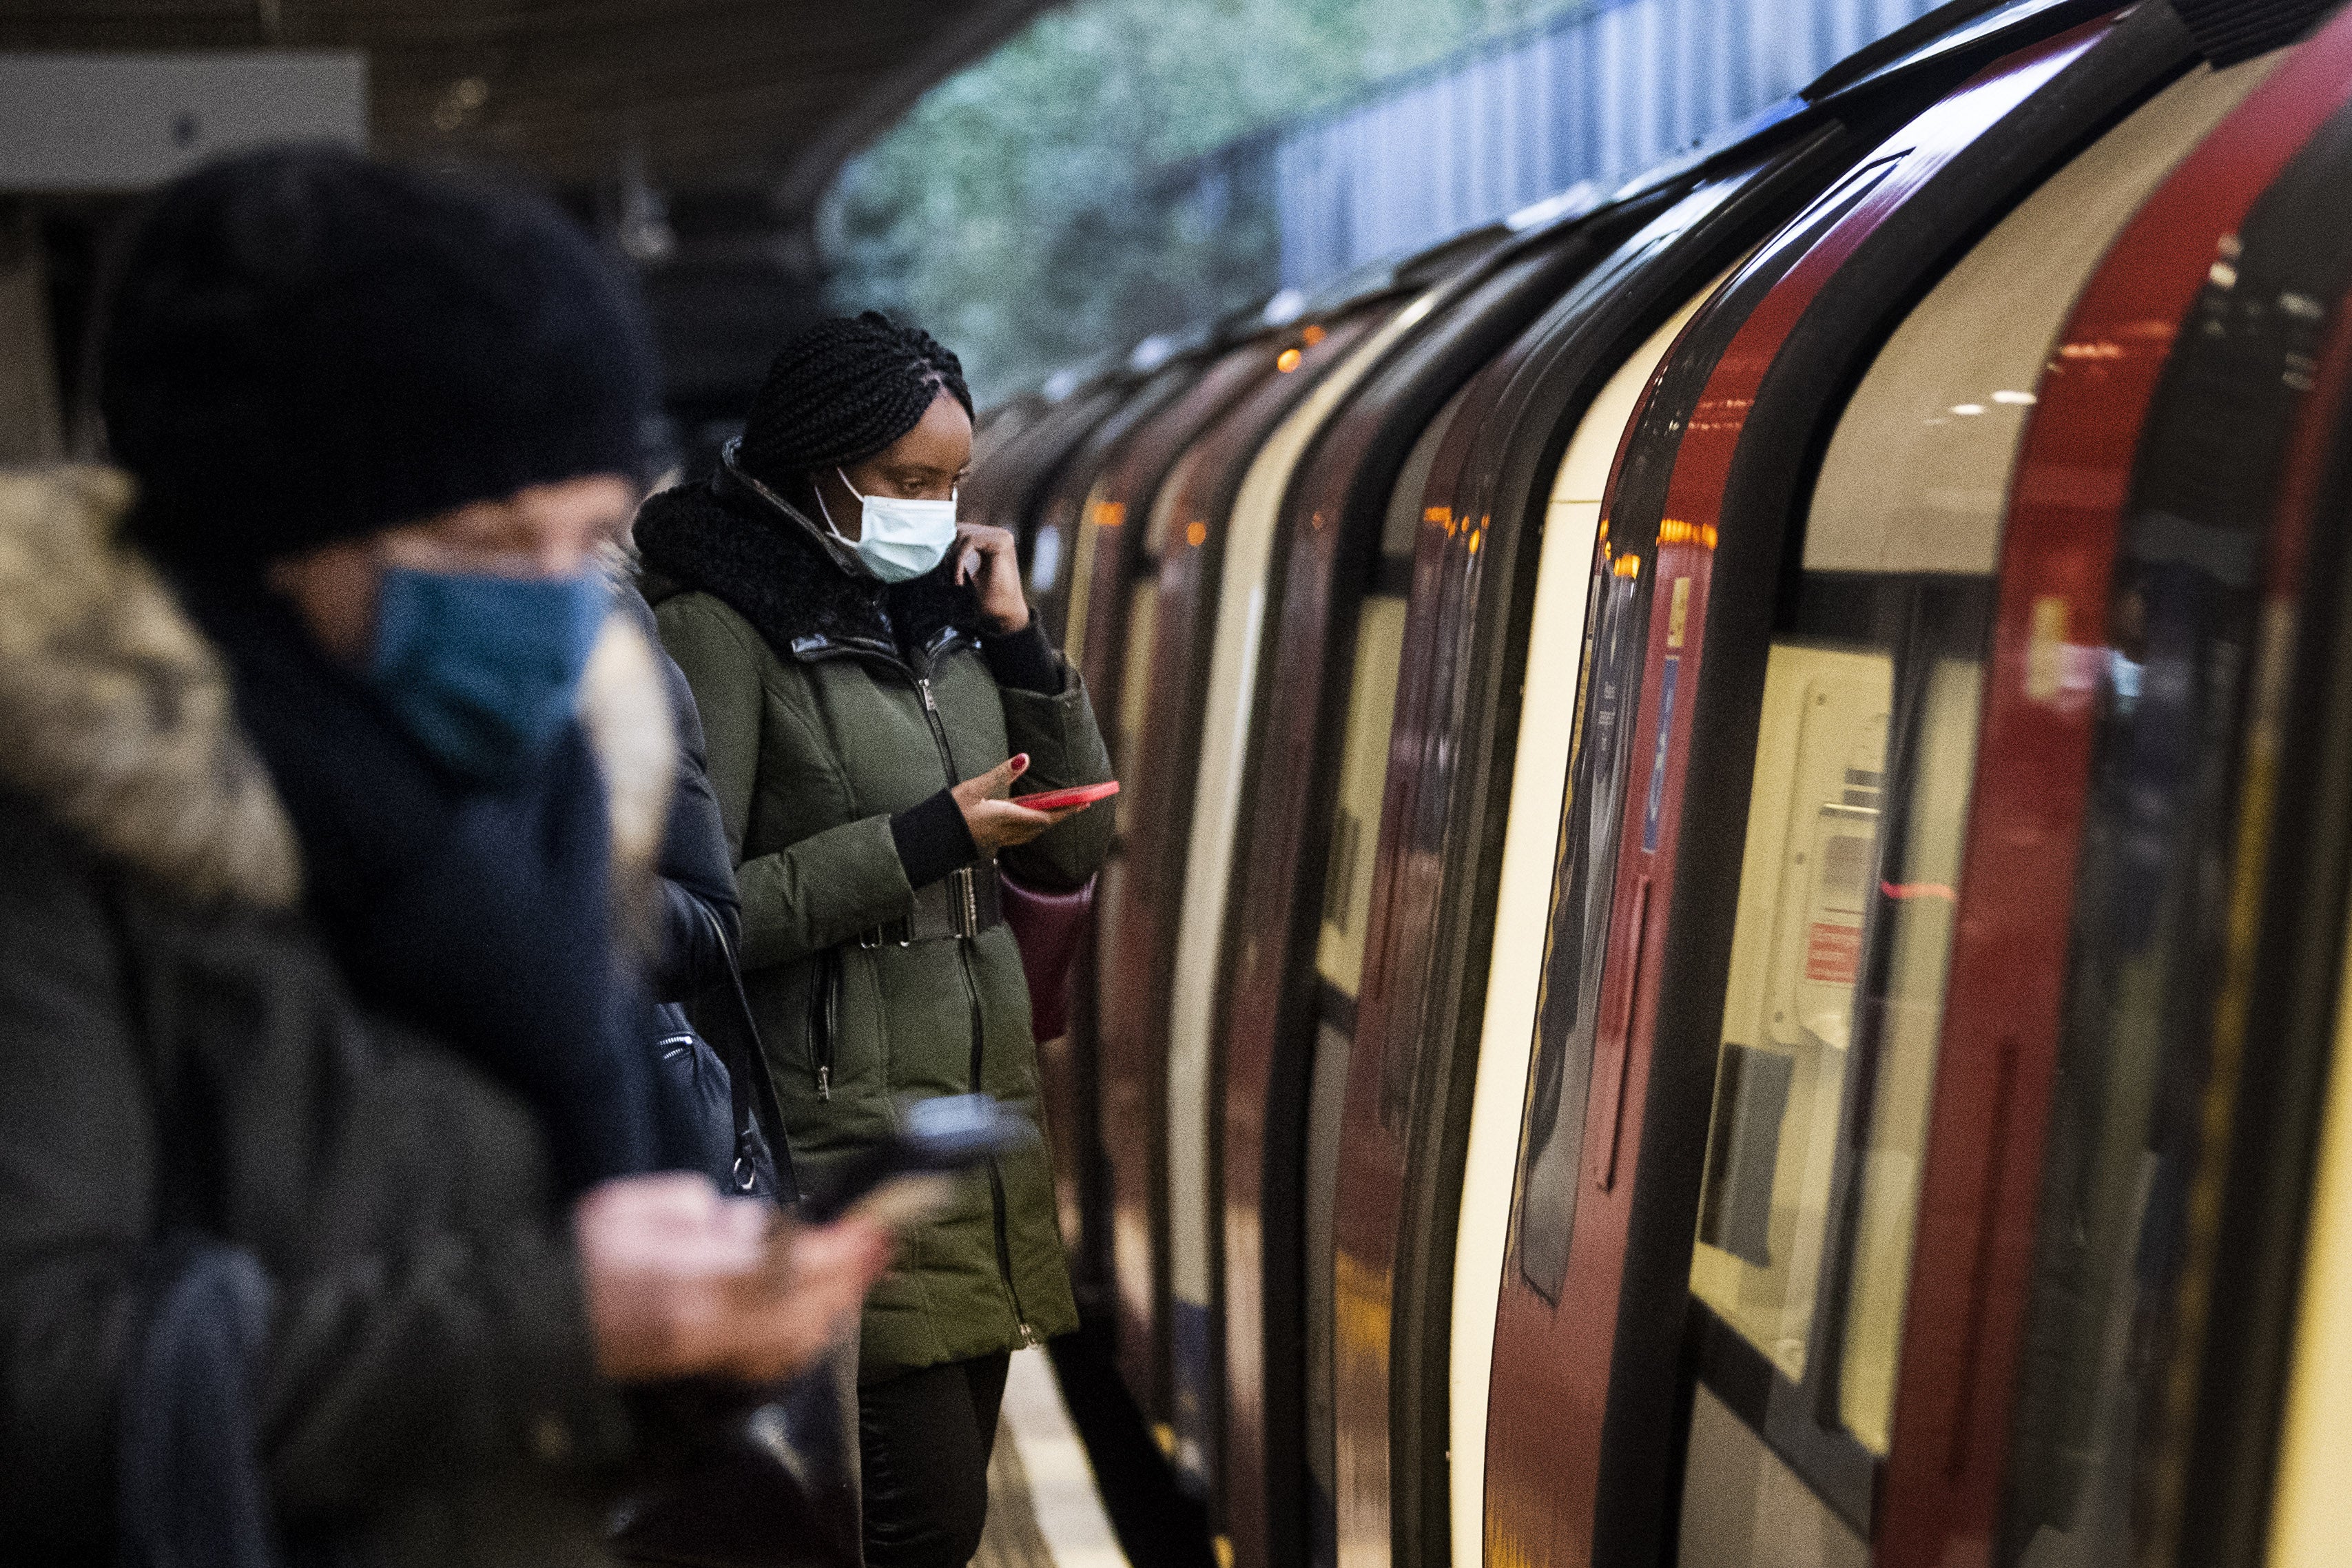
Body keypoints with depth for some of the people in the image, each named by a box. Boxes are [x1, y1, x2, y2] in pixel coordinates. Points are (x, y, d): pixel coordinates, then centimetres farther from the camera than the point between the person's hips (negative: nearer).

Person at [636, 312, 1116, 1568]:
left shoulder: (939, 612, 12)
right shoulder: (720, 625, -8)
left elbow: (1069, 857, 12)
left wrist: (1018, 643, 2)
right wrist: (924, 840, -17)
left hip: (980, 1110, 7)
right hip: (841, 1125, -7)